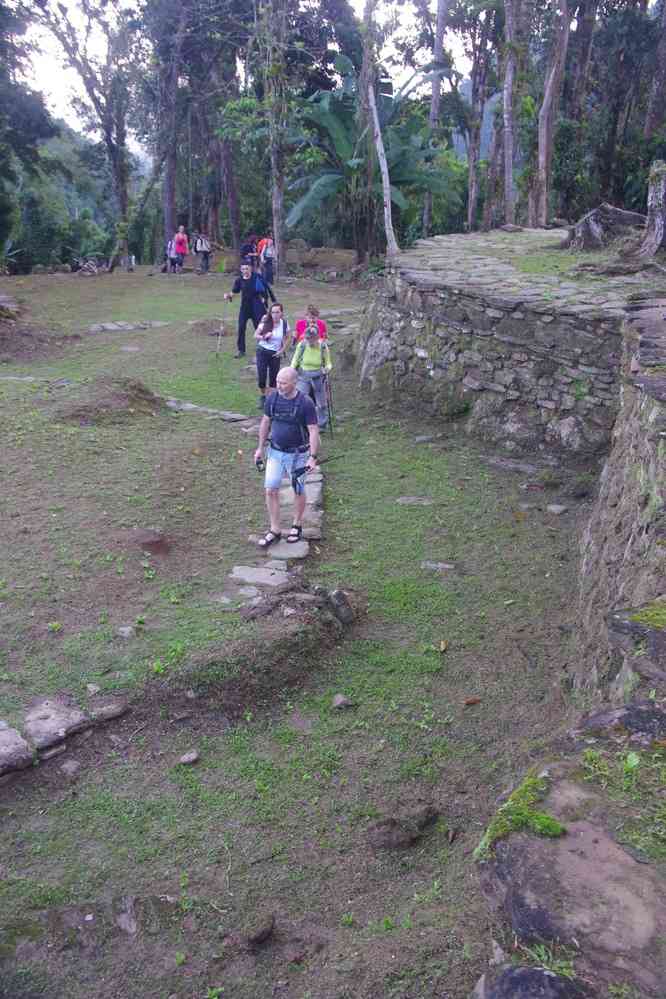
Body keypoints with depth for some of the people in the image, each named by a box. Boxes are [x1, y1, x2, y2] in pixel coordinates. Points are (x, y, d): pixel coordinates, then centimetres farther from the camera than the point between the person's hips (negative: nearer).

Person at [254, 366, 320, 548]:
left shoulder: (305, 403, -18)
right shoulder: (272, 399, -5)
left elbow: (313, 431, -15)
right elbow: (266, 422, 9)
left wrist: (313, 457, -20)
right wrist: (260, 448, 11)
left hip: (297, 454, -4)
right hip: (275, 452, 4)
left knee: (298, 491, 11)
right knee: (271, 490, 0)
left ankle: (297, 525, 31)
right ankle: (275, 530, 11)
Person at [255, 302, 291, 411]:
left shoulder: (284, 323, -6)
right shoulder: (265, 322, -12)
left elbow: (289, 338, 8)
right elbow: (256, 335, -4)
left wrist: (283, 350, 1)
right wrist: (264, 337, -23)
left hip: (275, 354, 2)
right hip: (262, 352, -2)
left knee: (274, 377, 4)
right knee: (261, 376, -6)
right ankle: (262, 397, 17)